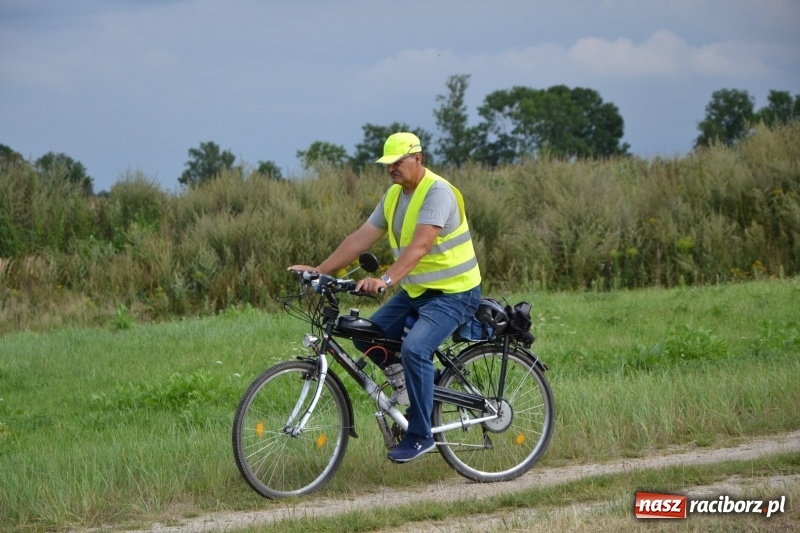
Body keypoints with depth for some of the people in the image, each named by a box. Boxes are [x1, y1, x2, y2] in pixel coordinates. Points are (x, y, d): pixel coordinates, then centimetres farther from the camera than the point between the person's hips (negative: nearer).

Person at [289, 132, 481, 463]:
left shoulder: (437, 192, -20)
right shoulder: (394, 195, 8)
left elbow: (420, 245, -33)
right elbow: (362, 238, 6)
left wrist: (386, 280, -46)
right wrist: (319, 270, -2)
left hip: (453, 292, -9)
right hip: (416, 290, 9)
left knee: (414, 349, -28)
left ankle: (420, 435, -15)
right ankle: (419, 388, 18)